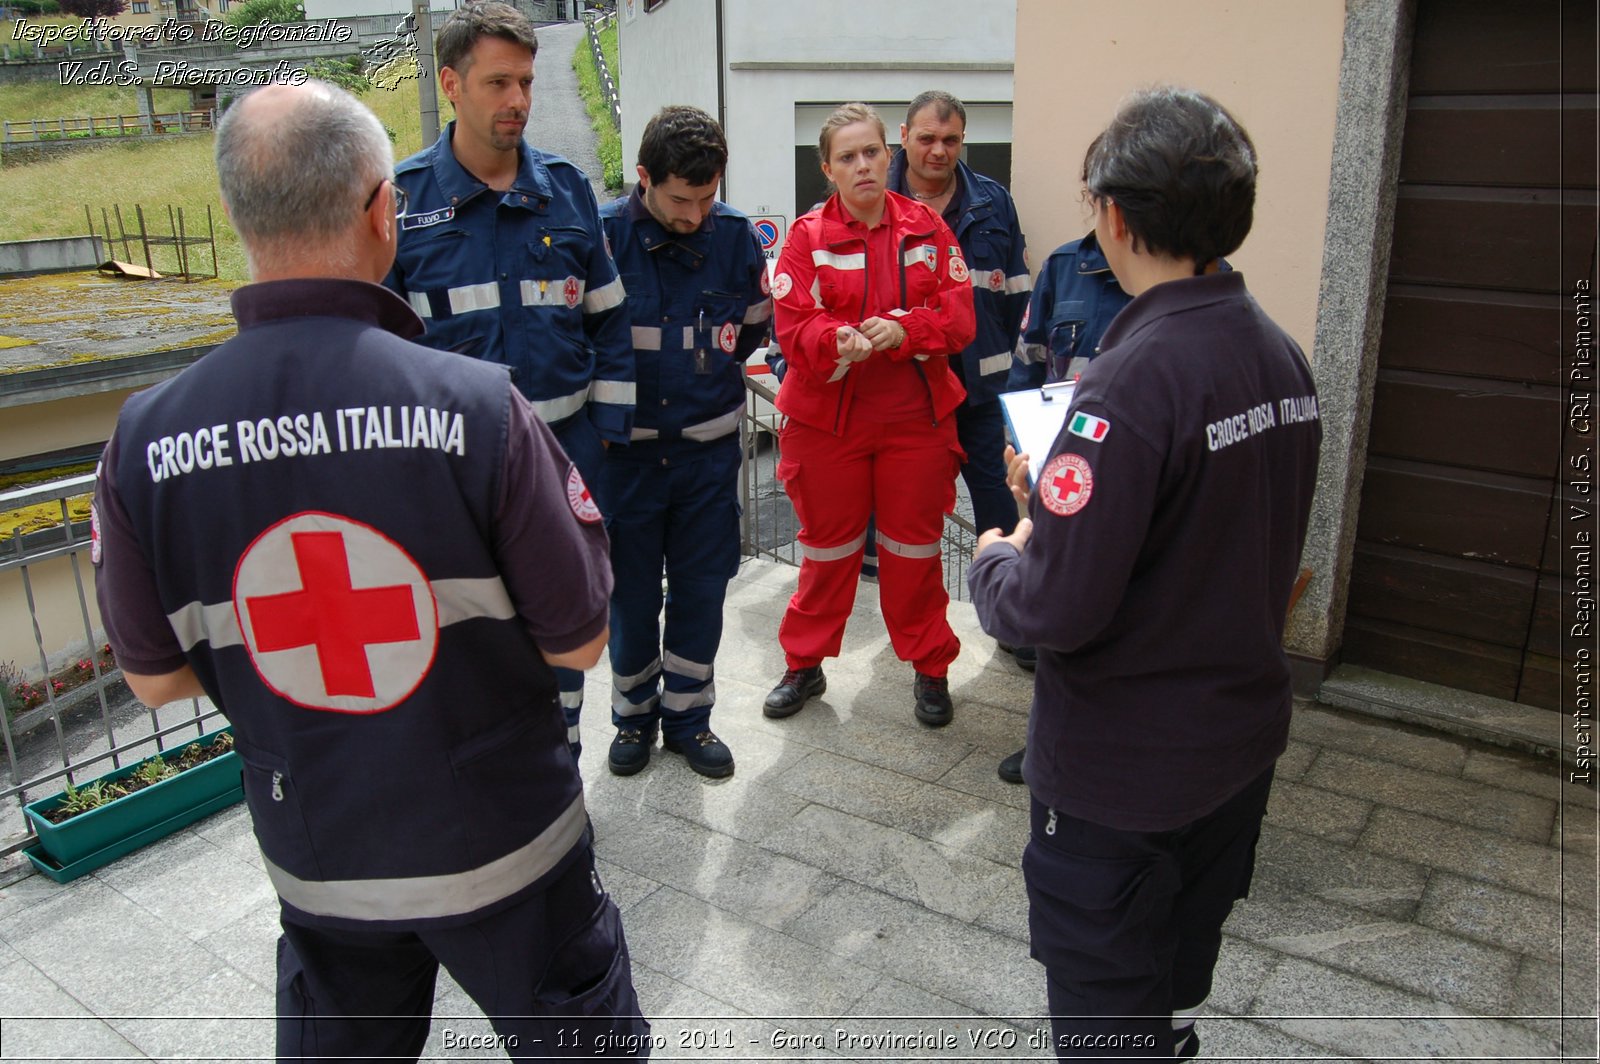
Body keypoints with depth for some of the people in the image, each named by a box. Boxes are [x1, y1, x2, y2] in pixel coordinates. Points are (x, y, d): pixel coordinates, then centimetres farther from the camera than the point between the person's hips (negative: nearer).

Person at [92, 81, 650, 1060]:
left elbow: (156, 677, -1)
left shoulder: (146, 438, -14)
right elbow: (579, 642, -15)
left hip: (315, 862, 4)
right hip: (502, 844, -3)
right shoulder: (478, 405, -25)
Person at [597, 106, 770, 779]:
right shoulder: (603, 235, -12)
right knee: (630, 593, 10)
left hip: (709, 449, 2)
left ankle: (688, 716, 28)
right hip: (625, 448, -2)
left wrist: (706, 378, 11)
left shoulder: (736, 234, -4)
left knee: (701, 590, 10)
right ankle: (633, 716, 31)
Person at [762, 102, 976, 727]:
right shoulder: (808, 236, -1)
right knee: (827, 546, 11)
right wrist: (838, 339, -30)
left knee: (915, 547, 10)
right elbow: (792, 325, -10)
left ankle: (930, 669, 27)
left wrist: (902, 329, -22)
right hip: (826, 415, -1)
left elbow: (959, 315, -4)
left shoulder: (927, 229, 3)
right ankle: (805, 665, 29)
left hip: (917, 416, 1)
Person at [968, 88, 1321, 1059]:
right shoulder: (1283, 354, 0)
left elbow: (1057, 609, -29)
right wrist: (1066, 491, 10)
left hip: (1123, 771, -8)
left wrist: (994, 560, -8)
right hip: (1243, 734, 8)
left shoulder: (1135, 379, -28)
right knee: (1178, 978, 30)